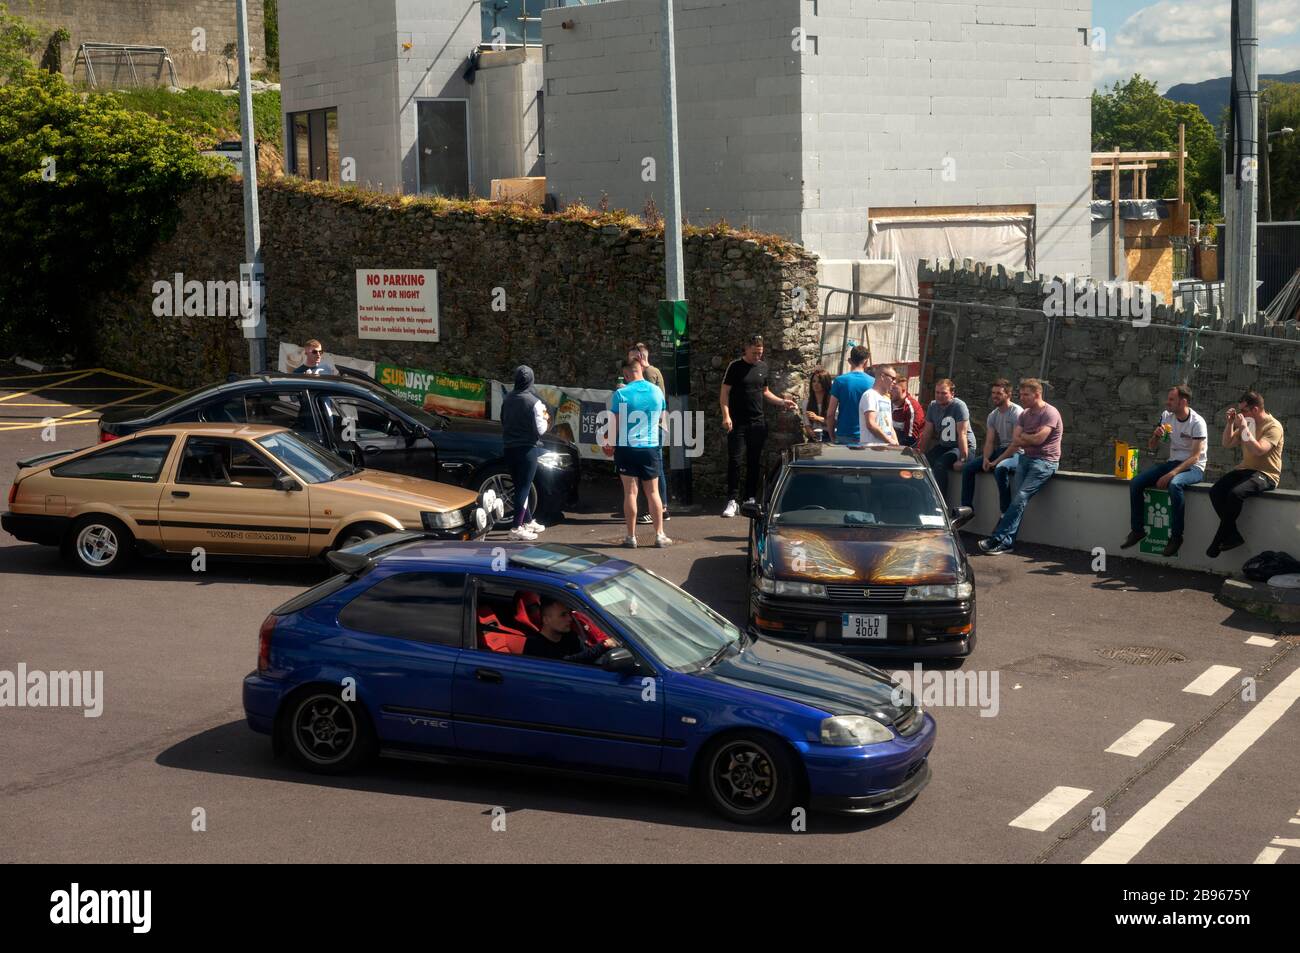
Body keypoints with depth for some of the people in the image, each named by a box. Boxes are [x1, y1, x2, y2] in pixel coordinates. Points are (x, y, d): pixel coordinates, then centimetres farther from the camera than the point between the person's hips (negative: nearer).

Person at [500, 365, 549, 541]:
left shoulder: (507, 400, 3)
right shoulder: (534, 402, -14)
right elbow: (540, 429, -14)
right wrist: (545, 419, 5)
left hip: (510, 448, 6)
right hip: (527, 448, -6)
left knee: (520, 486, 17)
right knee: (524, 488, -3)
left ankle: (528, 521, 29)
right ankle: (516, 528, -7)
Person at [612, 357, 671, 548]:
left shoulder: (620, 394, -11)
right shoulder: (657, 391, 1)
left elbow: (614, 425, -8)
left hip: (627, 448, -3)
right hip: (651, 447, 3)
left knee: (630, 492, 3)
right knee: (653, 492, 10)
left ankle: (631, 536, 5)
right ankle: (660, 535, 10)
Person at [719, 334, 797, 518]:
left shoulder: (762, 367, 11)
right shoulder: (735, 367, -3)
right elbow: (724, 392, -5)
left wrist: (782, 402, 10)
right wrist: (726, 416, -16)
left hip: (758, 423, 5)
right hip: (738, 423, -5)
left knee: (755, 462, 6)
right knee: (735, 461, -9)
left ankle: (750, 499, 14)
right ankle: (732, 501, -6)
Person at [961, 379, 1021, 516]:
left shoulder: (1017, 412, -12)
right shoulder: (992, 415, 12)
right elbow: (989, 442, 9)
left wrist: (999, 460, -22)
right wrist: (986, 458, -11)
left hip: (1015, 453, -8)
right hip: (999, 451, 8)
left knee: (1000, 469, -38)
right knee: (968, 467, -7)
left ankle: (1006, 513, -34)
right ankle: (966, 508, -5)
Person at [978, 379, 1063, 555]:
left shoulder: (1050, 413, -8)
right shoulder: (1024, 414, 17)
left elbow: (1039, 438, -19)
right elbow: (1016, 441, 13)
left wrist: (1022, 437, 1)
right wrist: (998, 460, 3)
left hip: (1045, 462, -7)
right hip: (1026, 458, 7)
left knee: (1021, 497, -20)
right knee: (1016, 497, -10)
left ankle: (998, 539, -25)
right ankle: (1007, 542, -15)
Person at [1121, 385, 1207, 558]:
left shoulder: (1197, 422, -15)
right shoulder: (1167, 416, 5)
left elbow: (1195, 456, -20)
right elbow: (1151, 447, 12)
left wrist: (1170, 474, -29)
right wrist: (1156, 435, -13)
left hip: (1194, 468, -7)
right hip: (1173, 462, 7)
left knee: (1174, 484, -38)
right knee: (1136, 483, -12)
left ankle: (1176, 536, -28)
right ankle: (1137, 530, -2)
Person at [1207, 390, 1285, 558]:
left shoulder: (1273, 426, -10)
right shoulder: (1247, 423, 14)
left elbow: (1258, 450, -25)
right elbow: (1227, 443, 18)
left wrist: (1244, 427, -22)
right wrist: (1230, 422, 4)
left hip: (1266, 474, -8)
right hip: (1245, 469, 8)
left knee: (1235, 493, -34)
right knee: (1215, 491, -18)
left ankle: (1220, 539, -21)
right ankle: (1233, 535, -15)